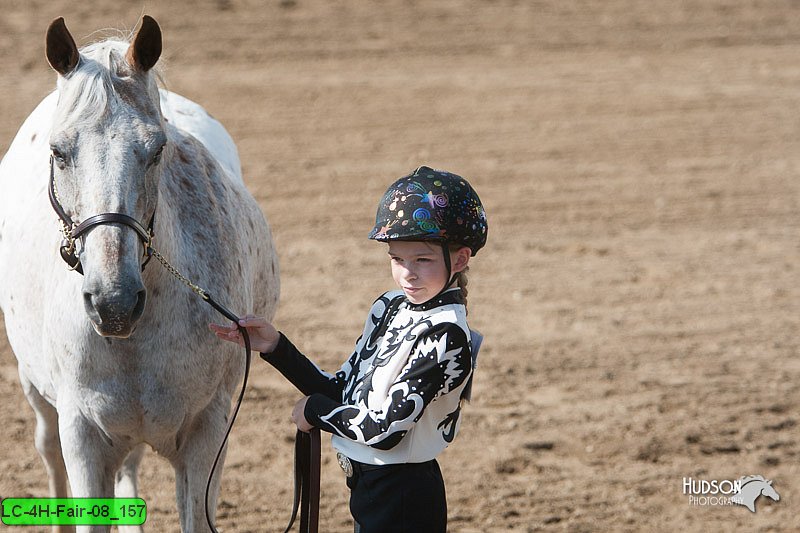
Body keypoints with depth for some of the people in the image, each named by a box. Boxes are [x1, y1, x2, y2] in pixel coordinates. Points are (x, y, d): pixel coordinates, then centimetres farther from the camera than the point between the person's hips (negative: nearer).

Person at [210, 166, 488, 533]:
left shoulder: (445, 335, -21)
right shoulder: (389, 308, 5)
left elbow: (385, 428, -24)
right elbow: (342, 391, 7)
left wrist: (315, 410, -9)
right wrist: (275, 347, -2)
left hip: (404, 502, -8)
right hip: (368, 486, 8)